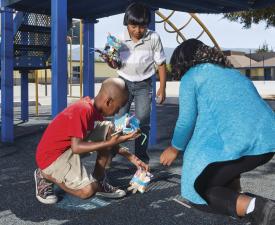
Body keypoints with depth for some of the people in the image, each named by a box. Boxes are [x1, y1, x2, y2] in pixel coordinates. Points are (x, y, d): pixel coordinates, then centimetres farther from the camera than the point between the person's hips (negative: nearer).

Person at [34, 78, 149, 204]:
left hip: (70, 147, 9)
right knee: (88, 190, -24)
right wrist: (109, 143, -28)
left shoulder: (96, 108, 3)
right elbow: (76, 147, -29)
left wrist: (131, 157, 7)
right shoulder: (83, 110, -25)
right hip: (52, 156, -9)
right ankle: (46, 176, 1)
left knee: (108, 129, -1)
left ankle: (99, 182, 5)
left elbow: (108, 140, 12)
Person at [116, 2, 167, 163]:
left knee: (143, 121, -2)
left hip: (144, 85, -1)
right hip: (124, 82, 1)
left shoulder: (154, 38, -14)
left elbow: (161, 64, -5)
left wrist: (162, 89, -4)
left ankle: (142, 159, 8)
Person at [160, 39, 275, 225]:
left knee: (200, 188, 9)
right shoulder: (233, 72, 29)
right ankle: (235, 197, 23)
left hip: (239, 144, -8)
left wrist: (175, 149, 22)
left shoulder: (191, 76, 8)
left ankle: (255, 207, -14)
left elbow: (186, 121, 3)